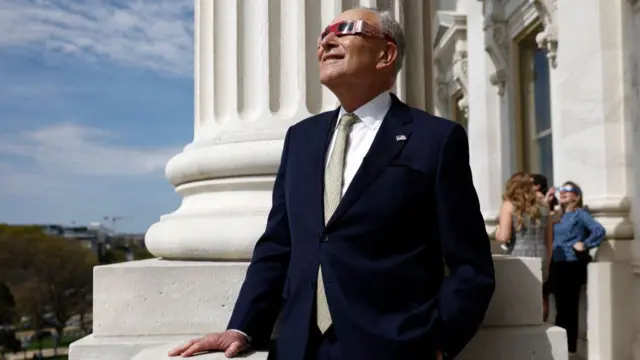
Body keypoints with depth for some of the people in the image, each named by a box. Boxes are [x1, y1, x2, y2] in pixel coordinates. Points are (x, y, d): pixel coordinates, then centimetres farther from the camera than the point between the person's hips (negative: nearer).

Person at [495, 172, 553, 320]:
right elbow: (549, 240, 16)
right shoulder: (542, 205, 14)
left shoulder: (509, 205, 1)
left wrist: (497, 233, 12)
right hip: (541, 259, 4)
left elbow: (504, 237, -9)